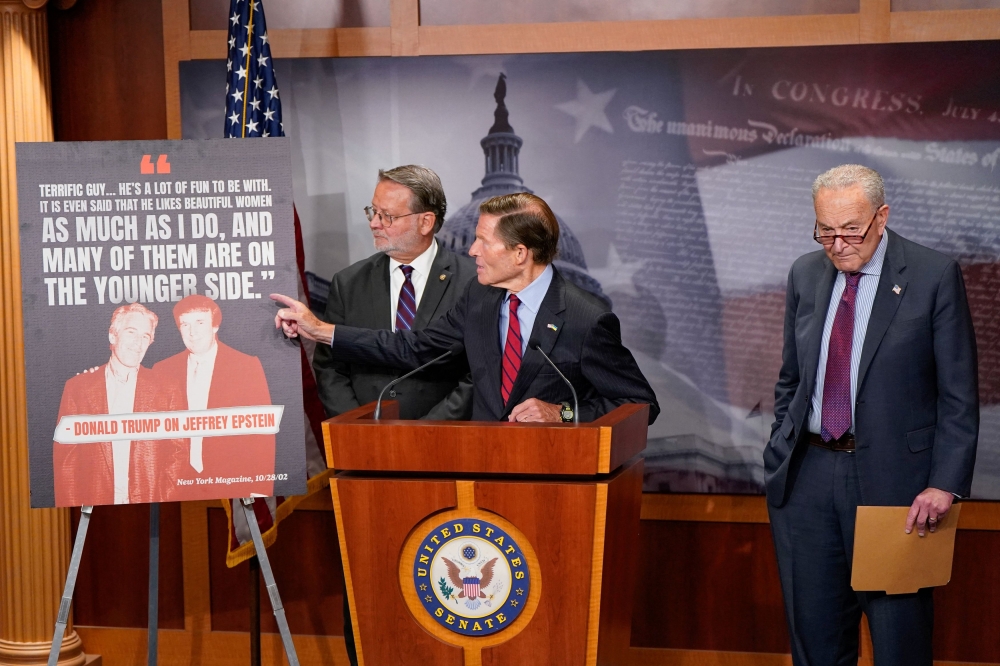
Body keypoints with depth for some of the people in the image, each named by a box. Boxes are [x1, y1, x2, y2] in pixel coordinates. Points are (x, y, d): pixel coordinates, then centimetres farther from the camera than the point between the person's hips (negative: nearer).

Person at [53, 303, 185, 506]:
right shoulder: (78, 387, 6)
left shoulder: (164, 390, 6)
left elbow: (176, 454, 5)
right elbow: (64, 456, 5)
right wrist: (72, 514, -3)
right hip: (95, 509, 0)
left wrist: (165, 507, -6)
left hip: (150, 509, 0)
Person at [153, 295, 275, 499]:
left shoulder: (247, 366, -2)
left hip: (233, 484, -2)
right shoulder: (163, 370, 6)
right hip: (180, 487, 2)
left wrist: (261, 489, -9)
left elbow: (263, 432, -3)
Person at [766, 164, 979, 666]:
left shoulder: (934, 276, -6)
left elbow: (959, 394, -6)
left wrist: (945, 483, -14)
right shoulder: (805, 275, 9)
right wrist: (780, 457, 10)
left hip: (890, 477, -4)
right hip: (807, 474, 4)